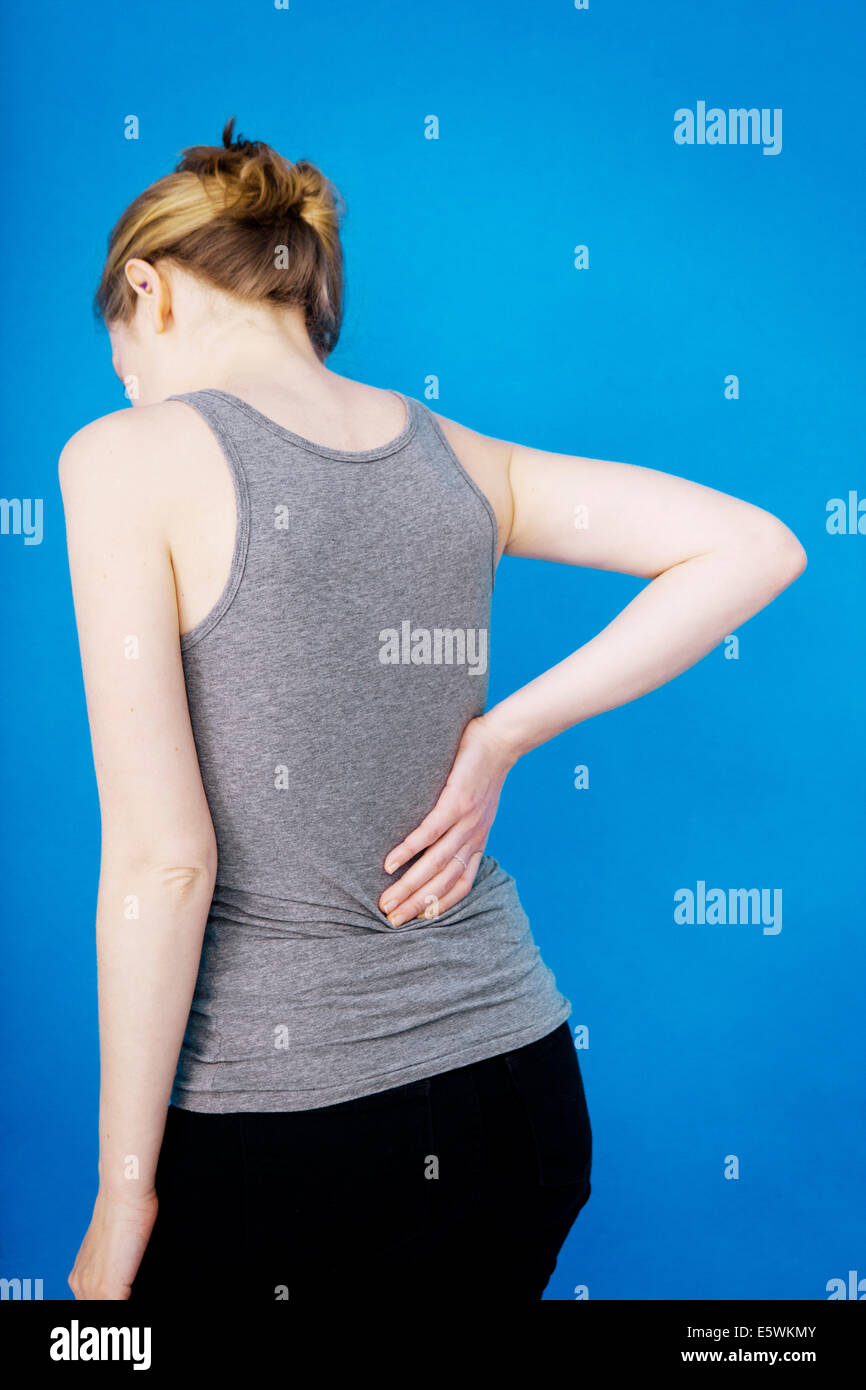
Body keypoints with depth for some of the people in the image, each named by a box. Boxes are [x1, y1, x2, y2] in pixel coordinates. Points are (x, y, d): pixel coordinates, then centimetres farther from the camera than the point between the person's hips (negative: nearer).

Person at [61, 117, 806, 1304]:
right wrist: (502, 736, -2)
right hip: (513, 1085, 6)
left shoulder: (131, 458, -12)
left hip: (271, 1136, -5)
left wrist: (123, 1191, -7)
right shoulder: (458, 460, 3)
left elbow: (163, 863, -17)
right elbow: (757, 547, 0)